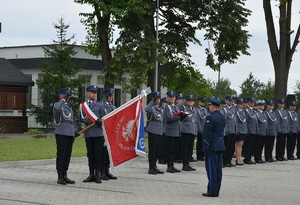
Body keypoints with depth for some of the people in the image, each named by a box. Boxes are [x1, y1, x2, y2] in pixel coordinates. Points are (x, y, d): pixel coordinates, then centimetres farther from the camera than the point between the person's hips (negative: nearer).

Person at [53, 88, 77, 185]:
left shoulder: (69, 106, 19)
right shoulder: (57, 105, -6)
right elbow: (57, 109, -33)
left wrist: (75, 130, 17)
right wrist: (64, 99, -22)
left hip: (70, 134, 8)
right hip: (61, 134, -8)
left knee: (67, 155, 9)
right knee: (61, 155, -4)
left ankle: (65, 176, 16)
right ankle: (60, 177, 1)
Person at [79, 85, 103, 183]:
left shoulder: (99, 105, 7)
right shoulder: (82, 105, 10)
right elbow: (80, 119, 5)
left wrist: (100, 122, -14)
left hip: (98, 133, -2)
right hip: (88, 134, 2)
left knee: (98, 155, -2)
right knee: (90, 155, 8)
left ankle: (98, 175, 2)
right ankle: (91, 174, 14)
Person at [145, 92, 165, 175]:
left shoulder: (160, 108, 16)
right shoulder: (151, 107, -9)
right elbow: (147, 109, -34)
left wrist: (162, 130, 21)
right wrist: (153, 102, -25)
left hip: (159, 131, 8)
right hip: (152, 131, -8)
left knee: (157, 149, 11)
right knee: (152, 150, -5)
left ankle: (154, 167, 19)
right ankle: (151, 168, 0)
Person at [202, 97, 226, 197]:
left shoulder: (211, 117, -16)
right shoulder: (222, 117, 11)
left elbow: (207, 134, -17)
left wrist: (206, 147, -15)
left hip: (212, 146, -8)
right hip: (221, 145, 8)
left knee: (211, 169, -4)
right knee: (218, 169, 10)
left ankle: (212, 191, -2)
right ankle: (216, 191, 15)